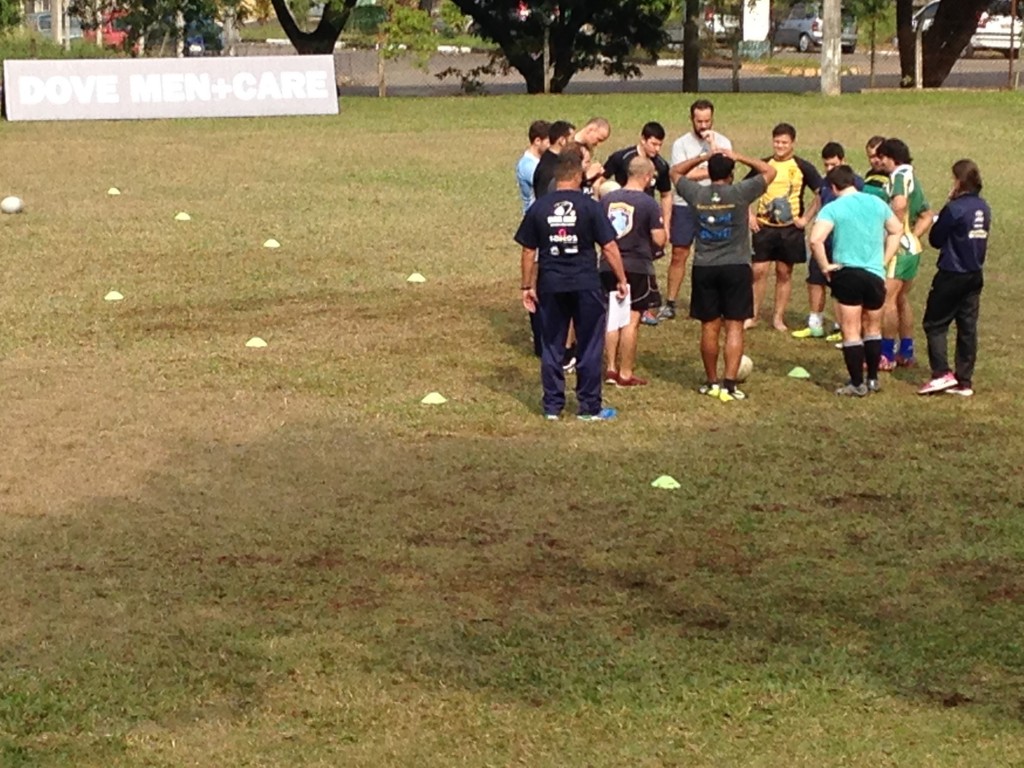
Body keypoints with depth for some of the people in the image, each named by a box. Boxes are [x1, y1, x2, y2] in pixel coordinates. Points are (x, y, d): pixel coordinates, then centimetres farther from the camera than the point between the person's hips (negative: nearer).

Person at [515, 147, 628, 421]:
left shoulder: (539, 208, 0)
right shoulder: (590, 206, -7)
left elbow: (528, 252, 4)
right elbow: (609, 247, -6)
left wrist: (528, 286, 13)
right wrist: (621, 280, 4)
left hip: (551, 286, 2)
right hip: (586, 285, -2)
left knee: (551, 347, 11)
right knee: (589, 348, 7)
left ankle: (552, 406, 14)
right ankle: (590, 407, 11)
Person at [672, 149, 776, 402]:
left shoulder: (697, 194, -2)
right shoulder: (739, 193, -9)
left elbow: (676, 171, 17)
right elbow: (770, 171, 4)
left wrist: (704, 157, 14)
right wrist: (740, 158, 8)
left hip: (704, 268, 2)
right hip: (736, 267, -2)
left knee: (709, 327, 10)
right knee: (734, 327, 0)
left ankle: (711, 382, 20)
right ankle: (729, 384, -7)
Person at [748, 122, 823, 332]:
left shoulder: (802, 167, -2)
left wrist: (806, 218, -6)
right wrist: (749, 215, 2)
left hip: (790, 228, -1)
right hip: (763, 226, 1)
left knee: (784, 273, 5)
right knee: (759, 271, -2)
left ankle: (778, 318, 13)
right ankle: (753, 316, 7)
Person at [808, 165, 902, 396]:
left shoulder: (833, 208, -9)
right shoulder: (876, 203, 6)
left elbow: (816, 240, -22)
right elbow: (896, 230, 19)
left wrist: (825, 266, -9)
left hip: (846, 273, -4)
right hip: (875, 274, 4)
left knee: (851, 332, 3)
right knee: (873, 329, 19)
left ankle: (857, 384, 5)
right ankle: (873, 379, 25)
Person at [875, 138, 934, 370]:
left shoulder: (901, 175, -12)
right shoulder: (912, 178, 17)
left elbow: (900, 205, -31)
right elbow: (927, 216, 22)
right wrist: (912, 236, 13)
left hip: (899, 247, -10)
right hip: (912, 247, 10)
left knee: (887, 299, -7)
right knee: (902, 299, 17)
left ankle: (887, 355, -5)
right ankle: (906, 352, 22)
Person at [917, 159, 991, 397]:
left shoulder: (955, 209, -18)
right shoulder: (983, 208, 4)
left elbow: (935, 239, -10)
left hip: (952, 276, -7)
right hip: (975, 275, 7)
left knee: (934, 324, 4)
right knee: (967, 327, 9)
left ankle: (942, 374, -7)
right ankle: (964, 381, 12)